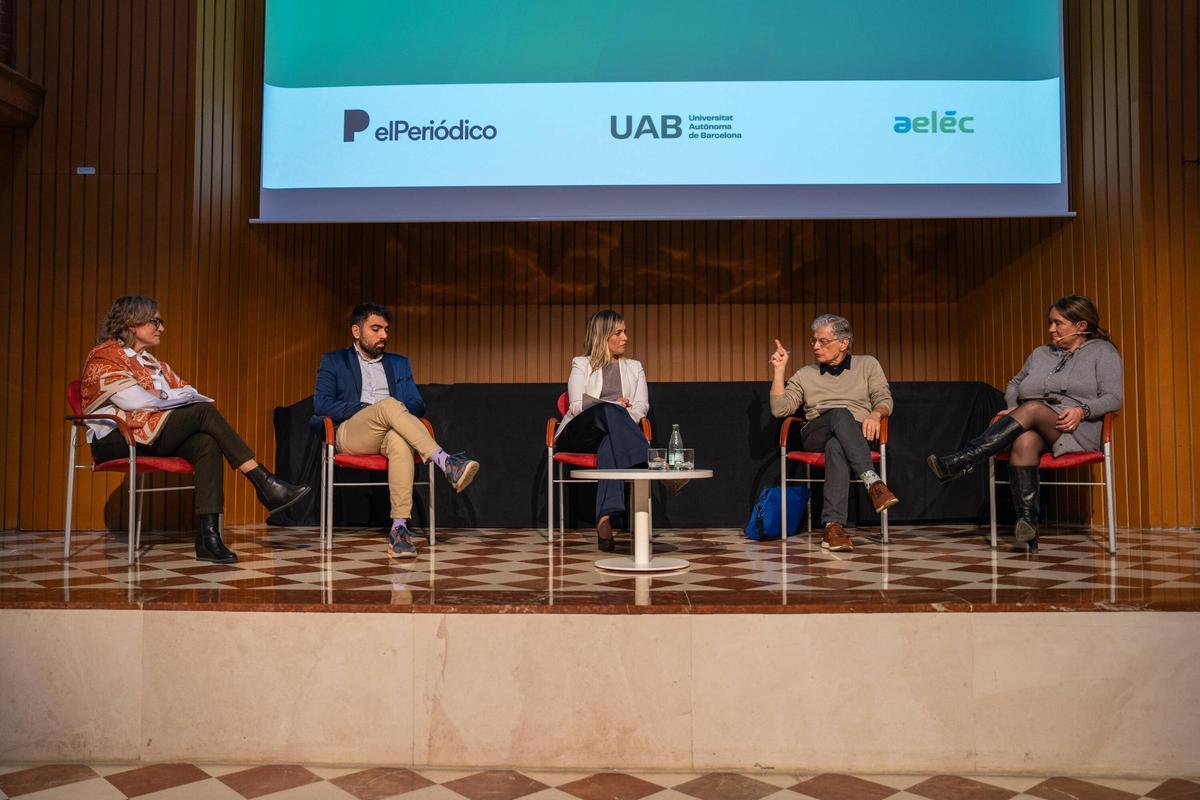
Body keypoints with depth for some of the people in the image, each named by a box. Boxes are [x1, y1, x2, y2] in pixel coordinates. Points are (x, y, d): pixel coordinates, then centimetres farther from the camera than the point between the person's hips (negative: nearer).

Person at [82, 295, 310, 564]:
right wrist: (168, 397, -2)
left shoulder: (150, 360, 25)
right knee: (204, 411, -25)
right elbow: (134, 401, -15)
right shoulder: (104, 356, 0)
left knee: (207, 443, -27)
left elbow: (187, 392, 17)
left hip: (152, 438, 7)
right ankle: (264, 483, -27)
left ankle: (208, 536, -36)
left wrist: (160, 396, -4)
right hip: (116, 441, -7)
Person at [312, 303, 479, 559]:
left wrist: (397, 411, -6)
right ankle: (445, 462, -48)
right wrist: (366, 409, -8)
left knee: (400, 442, -38)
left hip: (389, 433, 2)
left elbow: (418, 405, 17)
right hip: (349, 434, -2)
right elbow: (321, 404, 3)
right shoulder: (333, 361, 17)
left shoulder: (399, 363, 27)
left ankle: (399, 528, -47)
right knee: (389, 404, -35)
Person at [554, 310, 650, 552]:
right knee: (609, 410, -37)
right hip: (581, 433, -2)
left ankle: (605, 519, -55)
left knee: (610, 445, -40)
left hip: (614, 435, 2)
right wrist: (613, 406, -9)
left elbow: (642, 405, 7)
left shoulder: (634, 367, 24)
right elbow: (577, 405, 0)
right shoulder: (581, 364, 16)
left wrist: (619, 422, -14)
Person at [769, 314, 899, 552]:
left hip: (857, 434, 0)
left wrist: (876, 414, -15)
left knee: (836, 446, -41)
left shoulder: (867, 365, 19)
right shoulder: (805, 375, 20)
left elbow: (885, 399, 9)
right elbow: (779, 409, 9)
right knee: (840, 414, -37)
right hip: (815, 436, 1)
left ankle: (833, 526, -49)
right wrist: (779, 370, 3)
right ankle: (872, 482, -49)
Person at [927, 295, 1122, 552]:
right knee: (1024, 442, -36)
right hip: (1035, 427, 4)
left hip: (1079, 431, -3)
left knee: (1032, 409, -35)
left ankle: (962, 461, -43)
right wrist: (1013, 407, 13)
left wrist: (1082, 410, -18)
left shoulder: (1102, 351, 12)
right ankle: (1027, 526, -42)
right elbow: (1014, 384, 36)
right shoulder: (1041, 353, 25)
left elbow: (1112, 398, 1)